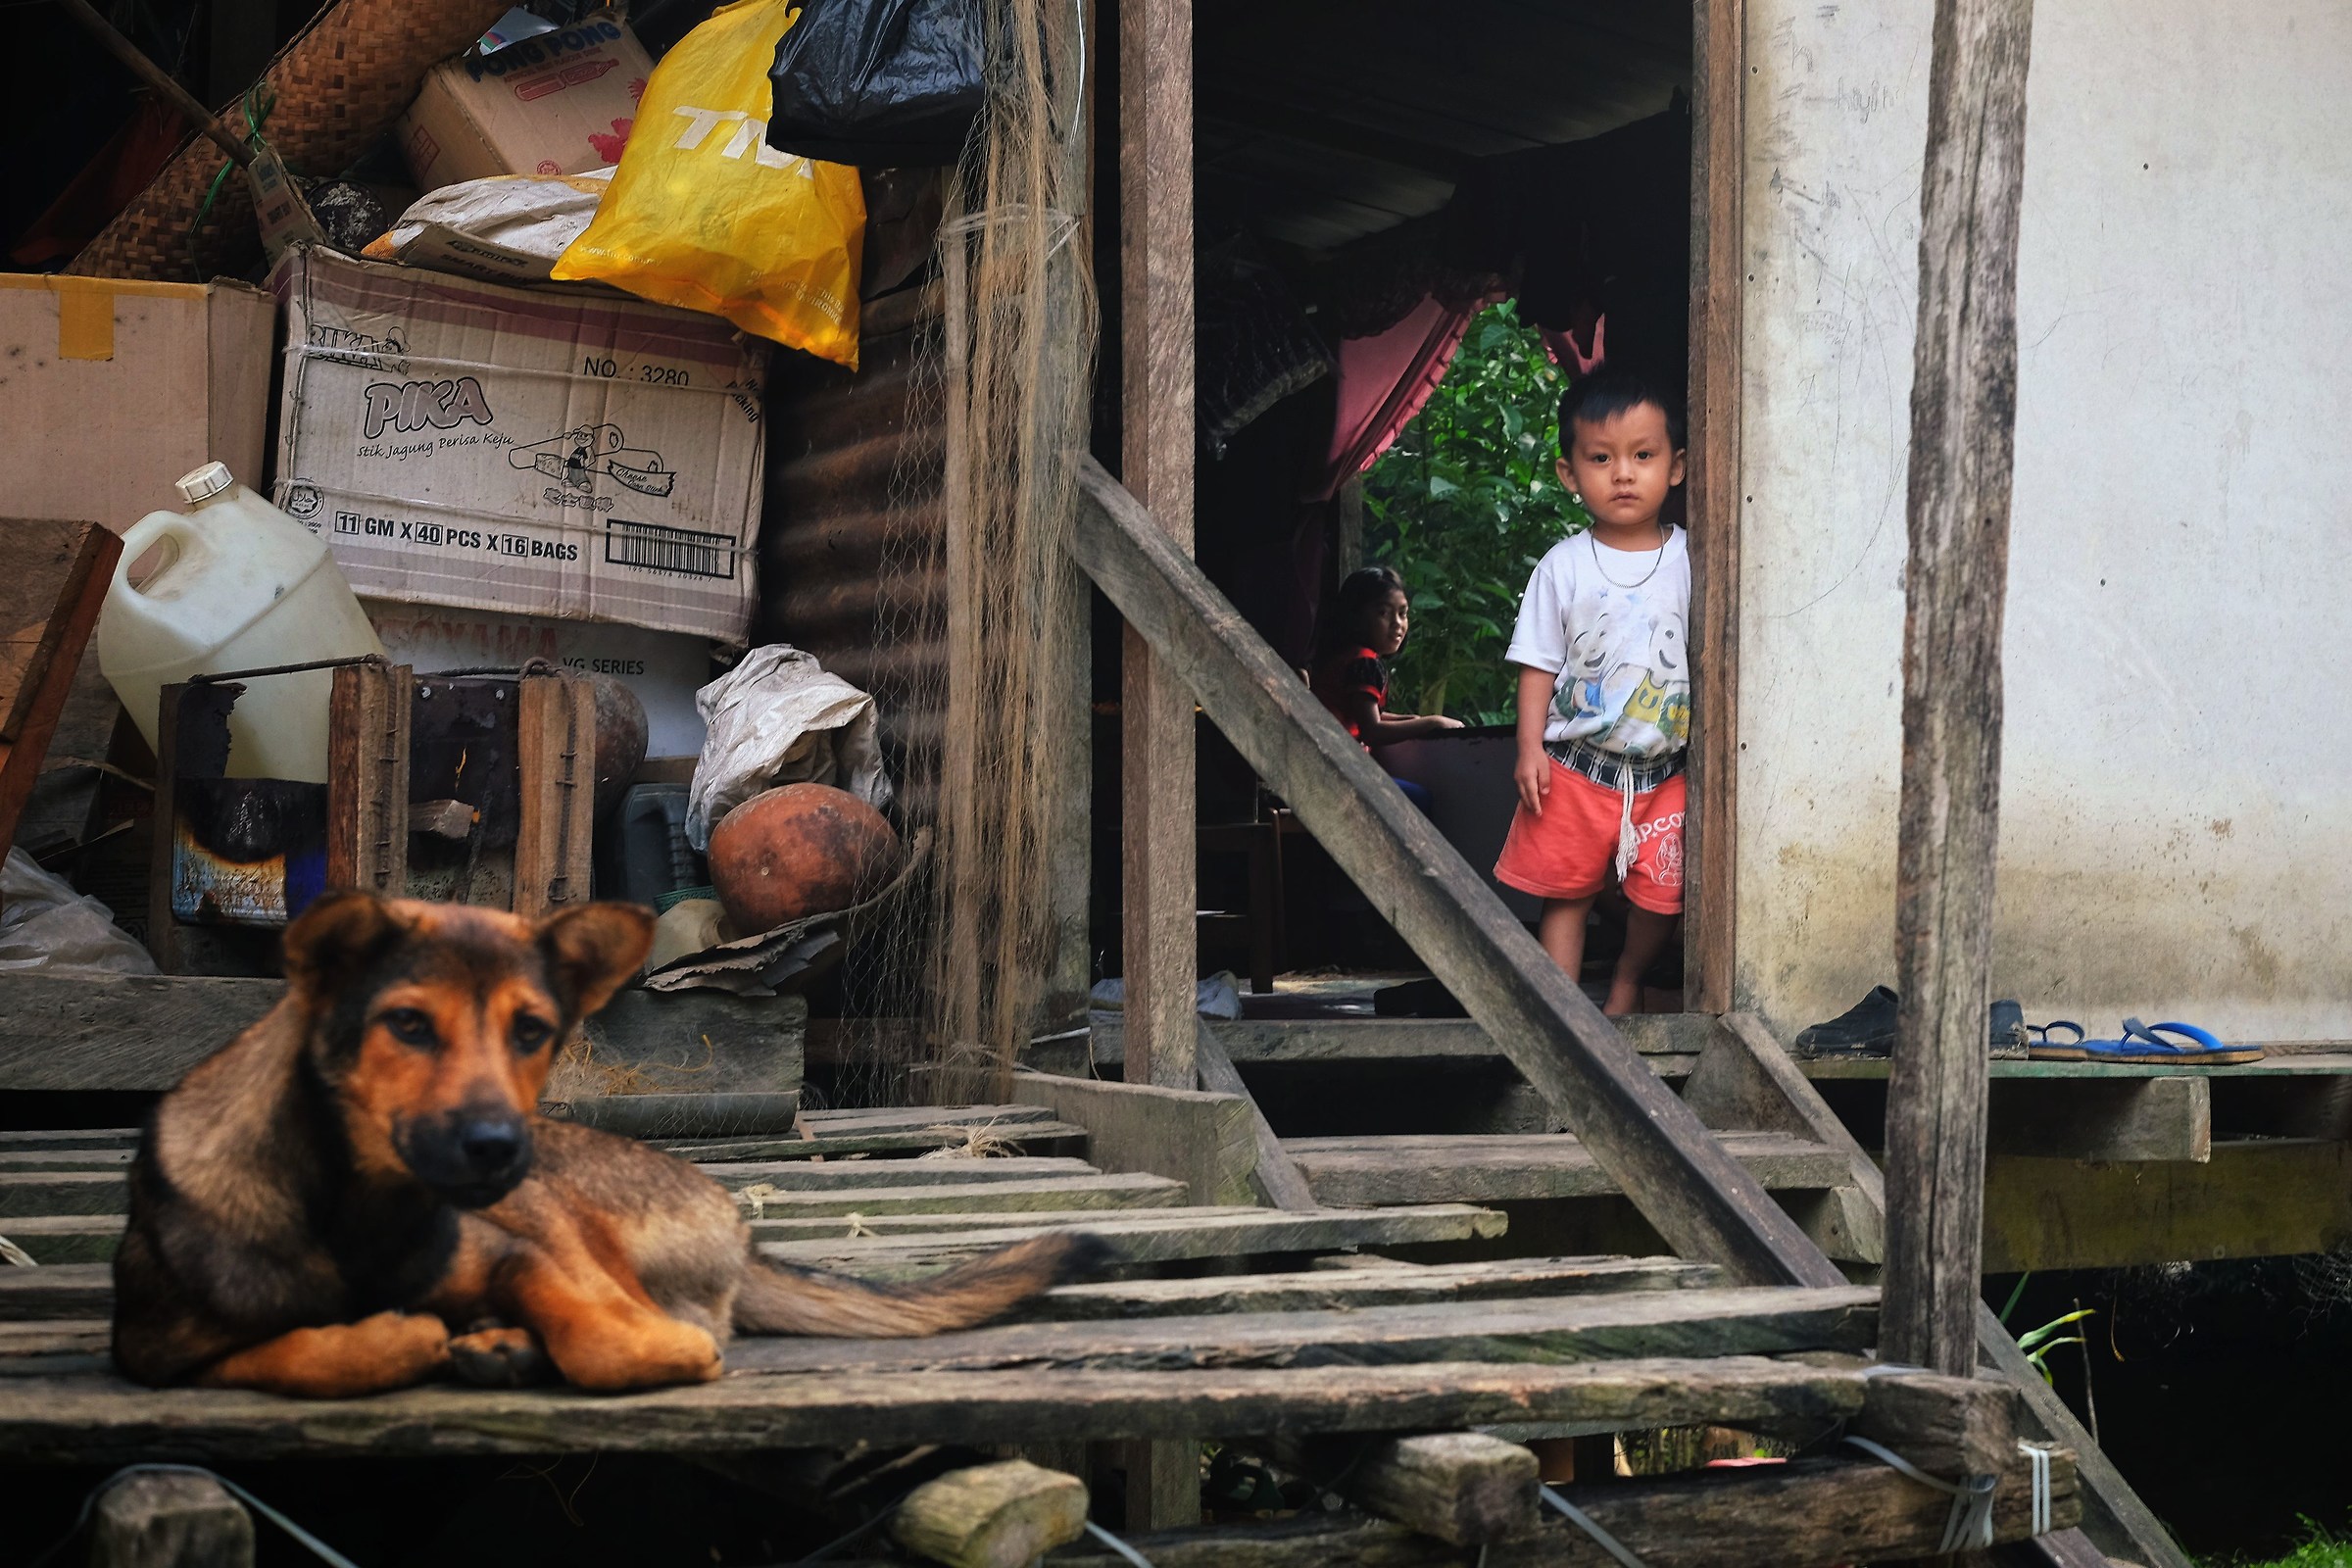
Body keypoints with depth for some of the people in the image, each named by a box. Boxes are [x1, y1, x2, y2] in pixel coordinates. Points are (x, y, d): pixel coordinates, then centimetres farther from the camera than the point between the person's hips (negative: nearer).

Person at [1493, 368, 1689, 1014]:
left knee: (1663, 894, 4)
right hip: (1575, 767, 0)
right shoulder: (1563, 566, -2)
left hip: (1665, 772, 0)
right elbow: (1539, 664, 1)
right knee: (1564, 891, 5)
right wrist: (1530, 747, -7)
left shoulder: (1691, 562, -2)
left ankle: (1627, 981, 31)